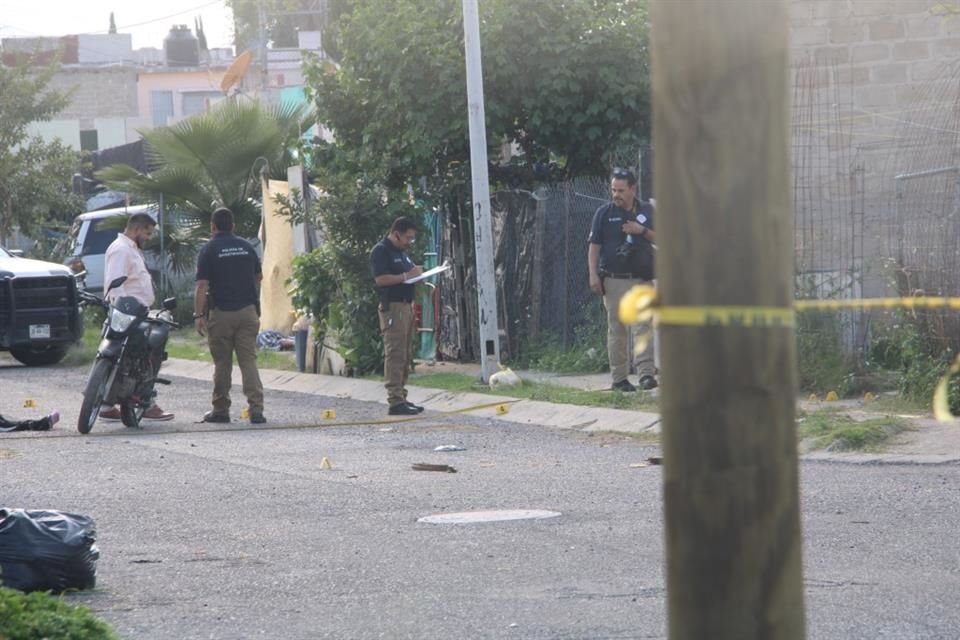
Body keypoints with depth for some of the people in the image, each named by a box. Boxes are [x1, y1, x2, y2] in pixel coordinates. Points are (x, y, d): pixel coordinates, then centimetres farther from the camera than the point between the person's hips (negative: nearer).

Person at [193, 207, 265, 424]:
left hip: (221, 312, -3)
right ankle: (256, 409, -10)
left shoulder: (209, 250, -5)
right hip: (248, 310, 3)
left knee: (222, 363, 6)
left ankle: (220, 410, 12)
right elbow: (259, 277, 19)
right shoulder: (246, 247, 7)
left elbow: (202, 286, -11)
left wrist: (198, 315, -11)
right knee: (249, 360, 0)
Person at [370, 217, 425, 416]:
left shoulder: (402, 252, 20)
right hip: (392, 307, -10)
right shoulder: (381, 251, -10)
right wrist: (406, 276, -19)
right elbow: (380, 279, -20)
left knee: (406, 355, 11)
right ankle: (395, 401, -13)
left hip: (406, 306, 10)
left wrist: (416, 273, 11)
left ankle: (401, 397, 16)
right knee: (395, 354, -11)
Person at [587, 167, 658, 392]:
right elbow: (594, 245, 2)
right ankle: (619, 378, 4)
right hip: (614, 279, -1)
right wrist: (593, 275, -7)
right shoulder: (604, 213, 5)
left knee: (643, 325, -7)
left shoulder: (647, 211, 10)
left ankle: (646, 372, -12)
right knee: (617, 329, 1)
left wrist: (642, 231, -6)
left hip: (642, 279, 1)